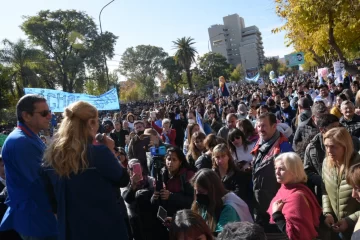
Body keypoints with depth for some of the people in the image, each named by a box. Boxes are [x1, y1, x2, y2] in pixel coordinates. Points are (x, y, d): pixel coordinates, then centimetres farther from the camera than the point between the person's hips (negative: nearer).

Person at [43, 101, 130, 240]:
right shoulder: (99, 152, -22)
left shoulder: (51, 155, -5)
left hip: (70, 229, 5)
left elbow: (52, 196, 6)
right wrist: (110, 151, -1)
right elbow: (123, 180, -8)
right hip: (105, 226, -5)